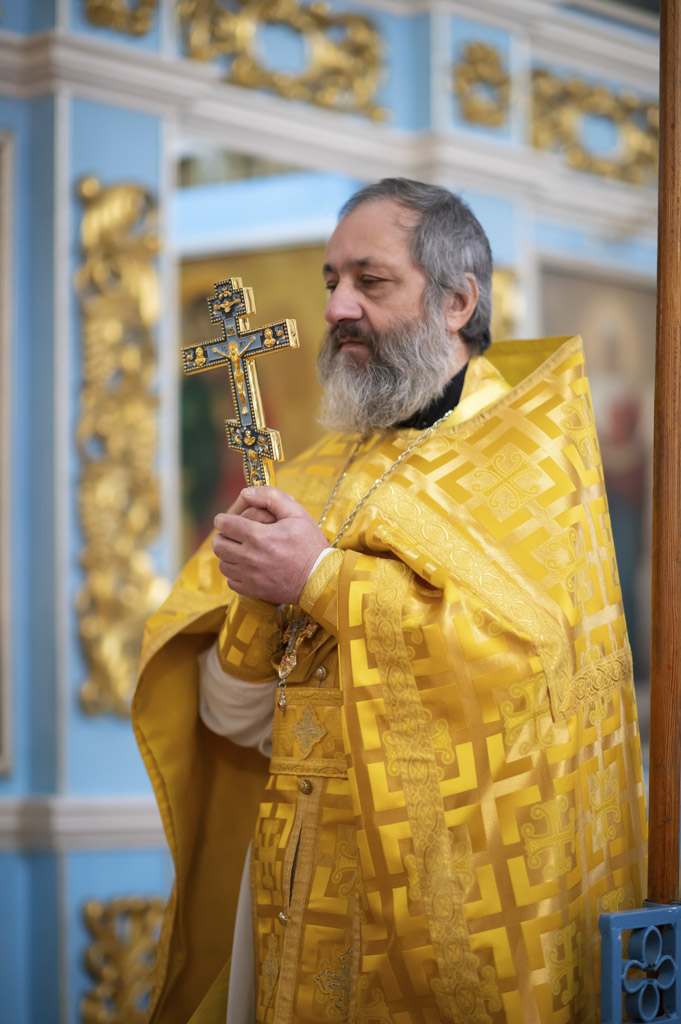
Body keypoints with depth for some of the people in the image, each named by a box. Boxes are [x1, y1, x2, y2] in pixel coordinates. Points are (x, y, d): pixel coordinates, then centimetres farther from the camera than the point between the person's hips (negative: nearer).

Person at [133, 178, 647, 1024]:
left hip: (459, 894, -4)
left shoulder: (528, 445, -3)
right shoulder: (316, 476, 10)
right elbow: (232, 717, 6)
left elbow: (523, 647, -21)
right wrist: (259, 599, -14)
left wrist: (324, 579, -18)